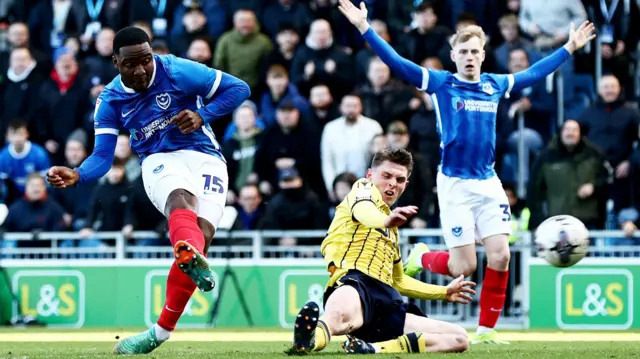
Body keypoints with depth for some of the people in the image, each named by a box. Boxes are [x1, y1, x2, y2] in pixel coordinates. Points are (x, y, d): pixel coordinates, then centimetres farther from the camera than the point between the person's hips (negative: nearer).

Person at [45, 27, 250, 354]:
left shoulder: (177, 72, -9)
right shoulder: (110, 101, 3)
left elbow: (239, 89, -4)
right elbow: (103, 156, -1)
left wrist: (201, 116, -17)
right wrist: (77, 175, -21)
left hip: (204, 158, 0)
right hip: (159, 161, 1)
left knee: (202, 233, -21)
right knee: (182, 200, -35)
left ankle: (162, 331, -14)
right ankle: (191, 258, -73)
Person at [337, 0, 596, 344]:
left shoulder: (496, 85, 8)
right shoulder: (440, 84, -4)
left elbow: (535, 72, 24)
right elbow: (396, 62, -11)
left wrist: (569, 48, 29)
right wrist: (364, 28, -21)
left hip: (489, 182, 4)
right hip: (455, 184, -4)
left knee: (500, 256, -7)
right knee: (464, 267, -7)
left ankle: (486, 330, 5)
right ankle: (421, 257, 26)